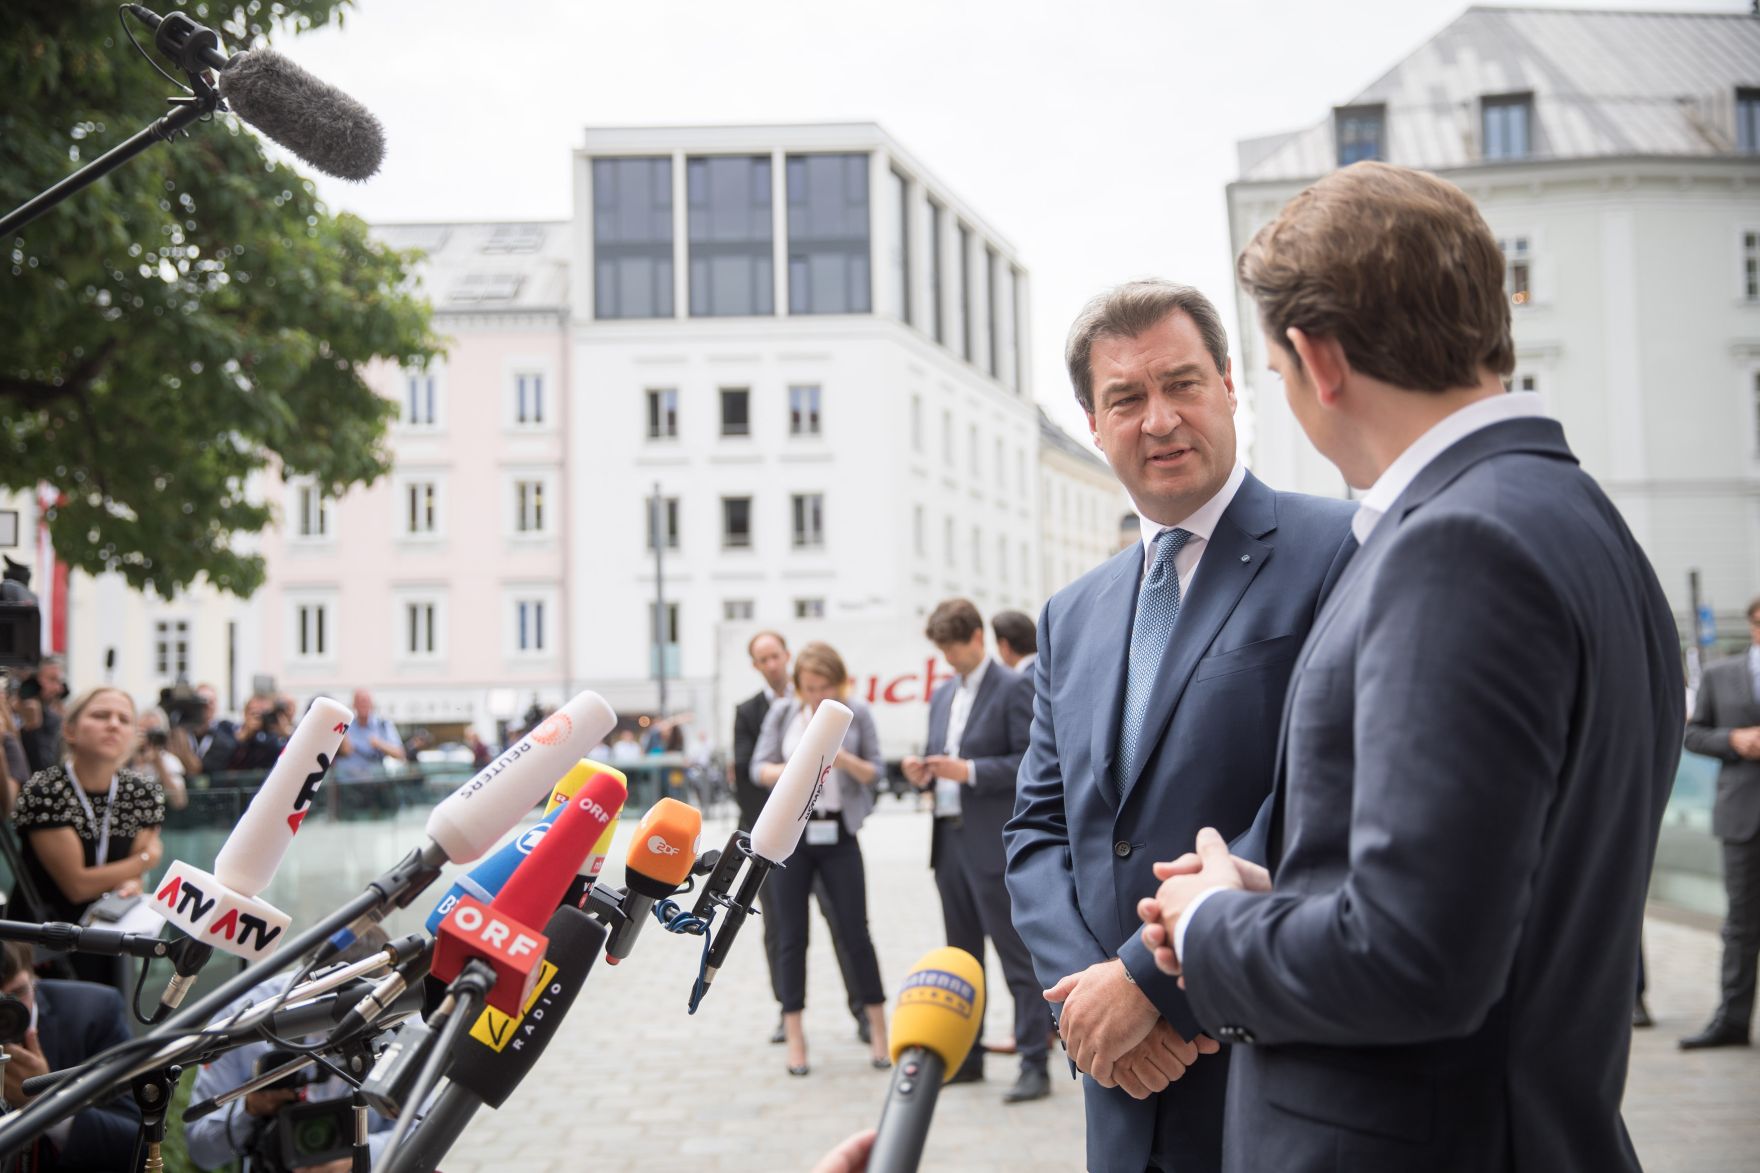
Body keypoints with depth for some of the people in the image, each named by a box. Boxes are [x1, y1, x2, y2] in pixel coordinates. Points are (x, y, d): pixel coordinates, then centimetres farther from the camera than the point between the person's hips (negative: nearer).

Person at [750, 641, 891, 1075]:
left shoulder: (856, 713, -1)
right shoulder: (783, 712, 1)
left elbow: (876, 772, 0)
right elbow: (759, 768, 0)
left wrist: (847, 761, -21)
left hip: (838, 833, -1)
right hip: (790, 832, 1)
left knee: (855, 932, 1)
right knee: (792, 937, 3)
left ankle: (878, 1027, 14)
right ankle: (794, 1037, 11)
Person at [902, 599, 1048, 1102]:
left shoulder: (1013, 689, -7)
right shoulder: (942, 694, 16)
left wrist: (970, 771, -21)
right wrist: (923, 774, 0)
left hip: (995, 845, -8)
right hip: (949, 839, 8)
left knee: (1017, 956, -5)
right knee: (961, 955, 14)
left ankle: (1034, 1066, -1)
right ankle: (965, 1055, 24)